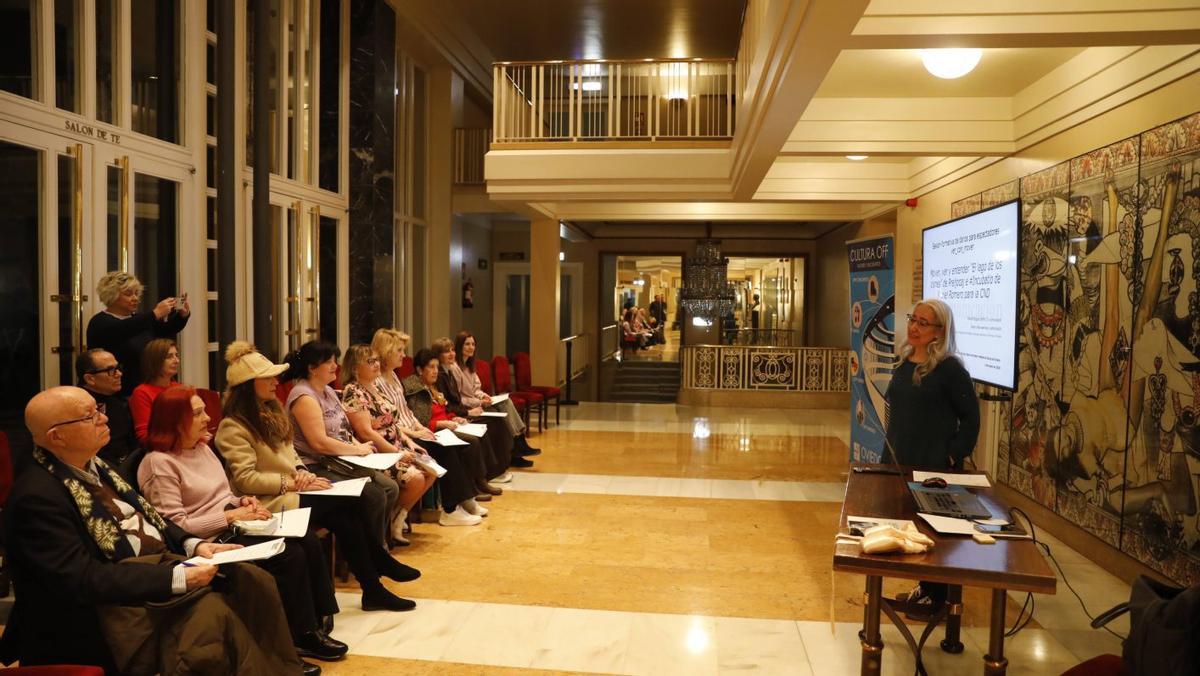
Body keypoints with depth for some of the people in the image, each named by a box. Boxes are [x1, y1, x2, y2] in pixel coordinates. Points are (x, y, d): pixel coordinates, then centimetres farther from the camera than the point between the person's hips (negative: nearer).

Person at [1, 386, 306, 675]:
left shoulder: (93, 464, 10)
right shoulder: (37, 496, -17)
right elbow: (83, 580, -23)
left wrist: (194, 544, -3)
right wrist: (178, 577, -26)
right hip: (117, 600, -8)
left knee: (253, 582, -10)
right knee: (210, 610, -31)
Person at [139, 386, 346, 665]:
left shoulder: (202, 447, 12)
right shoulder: (159, 463, -14)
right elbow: (176, 527, -19)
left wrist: (242, 501, -1)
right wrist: (231, 515, -19)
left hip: (234, 526, 8)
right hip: (210, 541, -8)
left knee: (308, 542, -10)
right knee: (290, 555, -22)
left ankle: (315, 619, -2)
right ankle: (303, 635, -7)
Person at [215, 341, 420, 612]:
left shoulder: (270, 411, 13)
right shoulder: (233, 427, -13)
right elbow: (246, 479, -18)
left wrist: (301, 471, -3)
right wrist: (293, 483, -17)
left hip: (290, 492, 8)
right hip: (270, 502, -8)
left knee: (346, 521, -16)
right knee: (352, 502, -19)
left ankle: (373, 588, -6)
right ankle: (380, 563, -3)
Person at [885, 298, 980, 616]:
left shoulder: (950, 369, -15)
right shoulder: (905, 363, 7)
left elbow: (971, 417, -12)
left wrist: (955, 457, -16)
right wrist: (891, 455, 14)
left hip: (936, 467, -7)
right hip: (903, 463, 7)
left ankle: (939, 595, 19)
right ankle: (924, 587, 31)